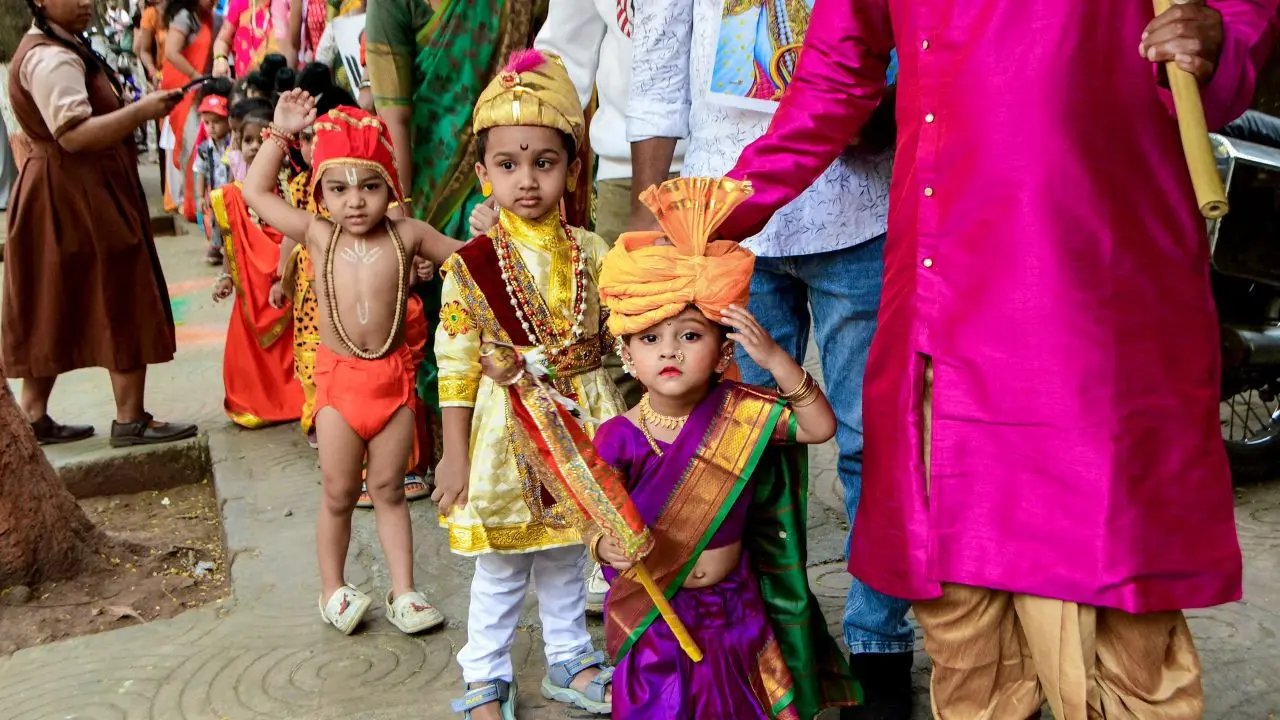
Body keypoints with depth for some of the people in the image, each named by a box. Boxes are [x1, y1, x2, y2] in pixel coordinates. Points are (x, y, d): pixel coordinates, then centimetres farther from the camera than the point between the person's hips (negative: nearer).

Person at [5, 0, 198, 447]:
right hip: (74, 198, -11)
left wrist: (132, 113, 12)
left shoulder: (55, 48, 16)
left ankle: (34, 418, 21)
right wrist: (140, 111, -28)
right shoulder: (51, 59, -18)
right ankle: (130, 421, 2)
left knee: (57, 312, 13)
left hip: (68, 194, 11)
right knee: (122, 305, -5)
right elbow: (73, 134, -27)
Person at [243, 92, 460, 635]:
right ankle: (333, 590, 26)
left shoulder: (406, 236, -5)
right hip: (338, 379, 0)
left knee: (389, 489, 12)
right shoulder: (318, 236, -3)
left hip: (393, 377, 0)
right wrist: (281, 132, 4)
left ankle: (403, 591, 20)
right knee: (339, 494, 9)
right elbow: (255, 190, 5)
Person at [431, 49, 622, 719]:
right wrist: (455, 456, -9)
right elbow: (456, 367, -9)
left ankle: (569, 661, 39)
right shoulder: (472, 264, -11)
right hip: (506, 430, -3)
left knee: (566, 557, 19)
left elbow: (615, 341, 5)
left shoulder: (590, 253, -3)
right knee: (499, 568, 10)